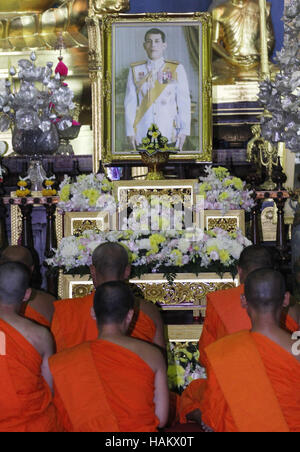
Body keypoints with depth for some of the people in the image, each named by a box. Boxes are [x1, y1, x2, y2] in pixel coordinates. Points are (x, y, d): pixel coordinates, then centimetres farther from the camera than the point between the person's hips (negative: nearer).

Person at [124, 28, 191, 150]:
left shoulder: (177, 69, 4)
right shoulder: (135, 70, 7)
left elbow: (184, 102, 2)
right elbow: (130, 103, 5)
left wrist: (184, 130, -5)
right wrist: (130, 131, -1)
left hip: (170, 135, -1)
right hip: (142, 135, 1)